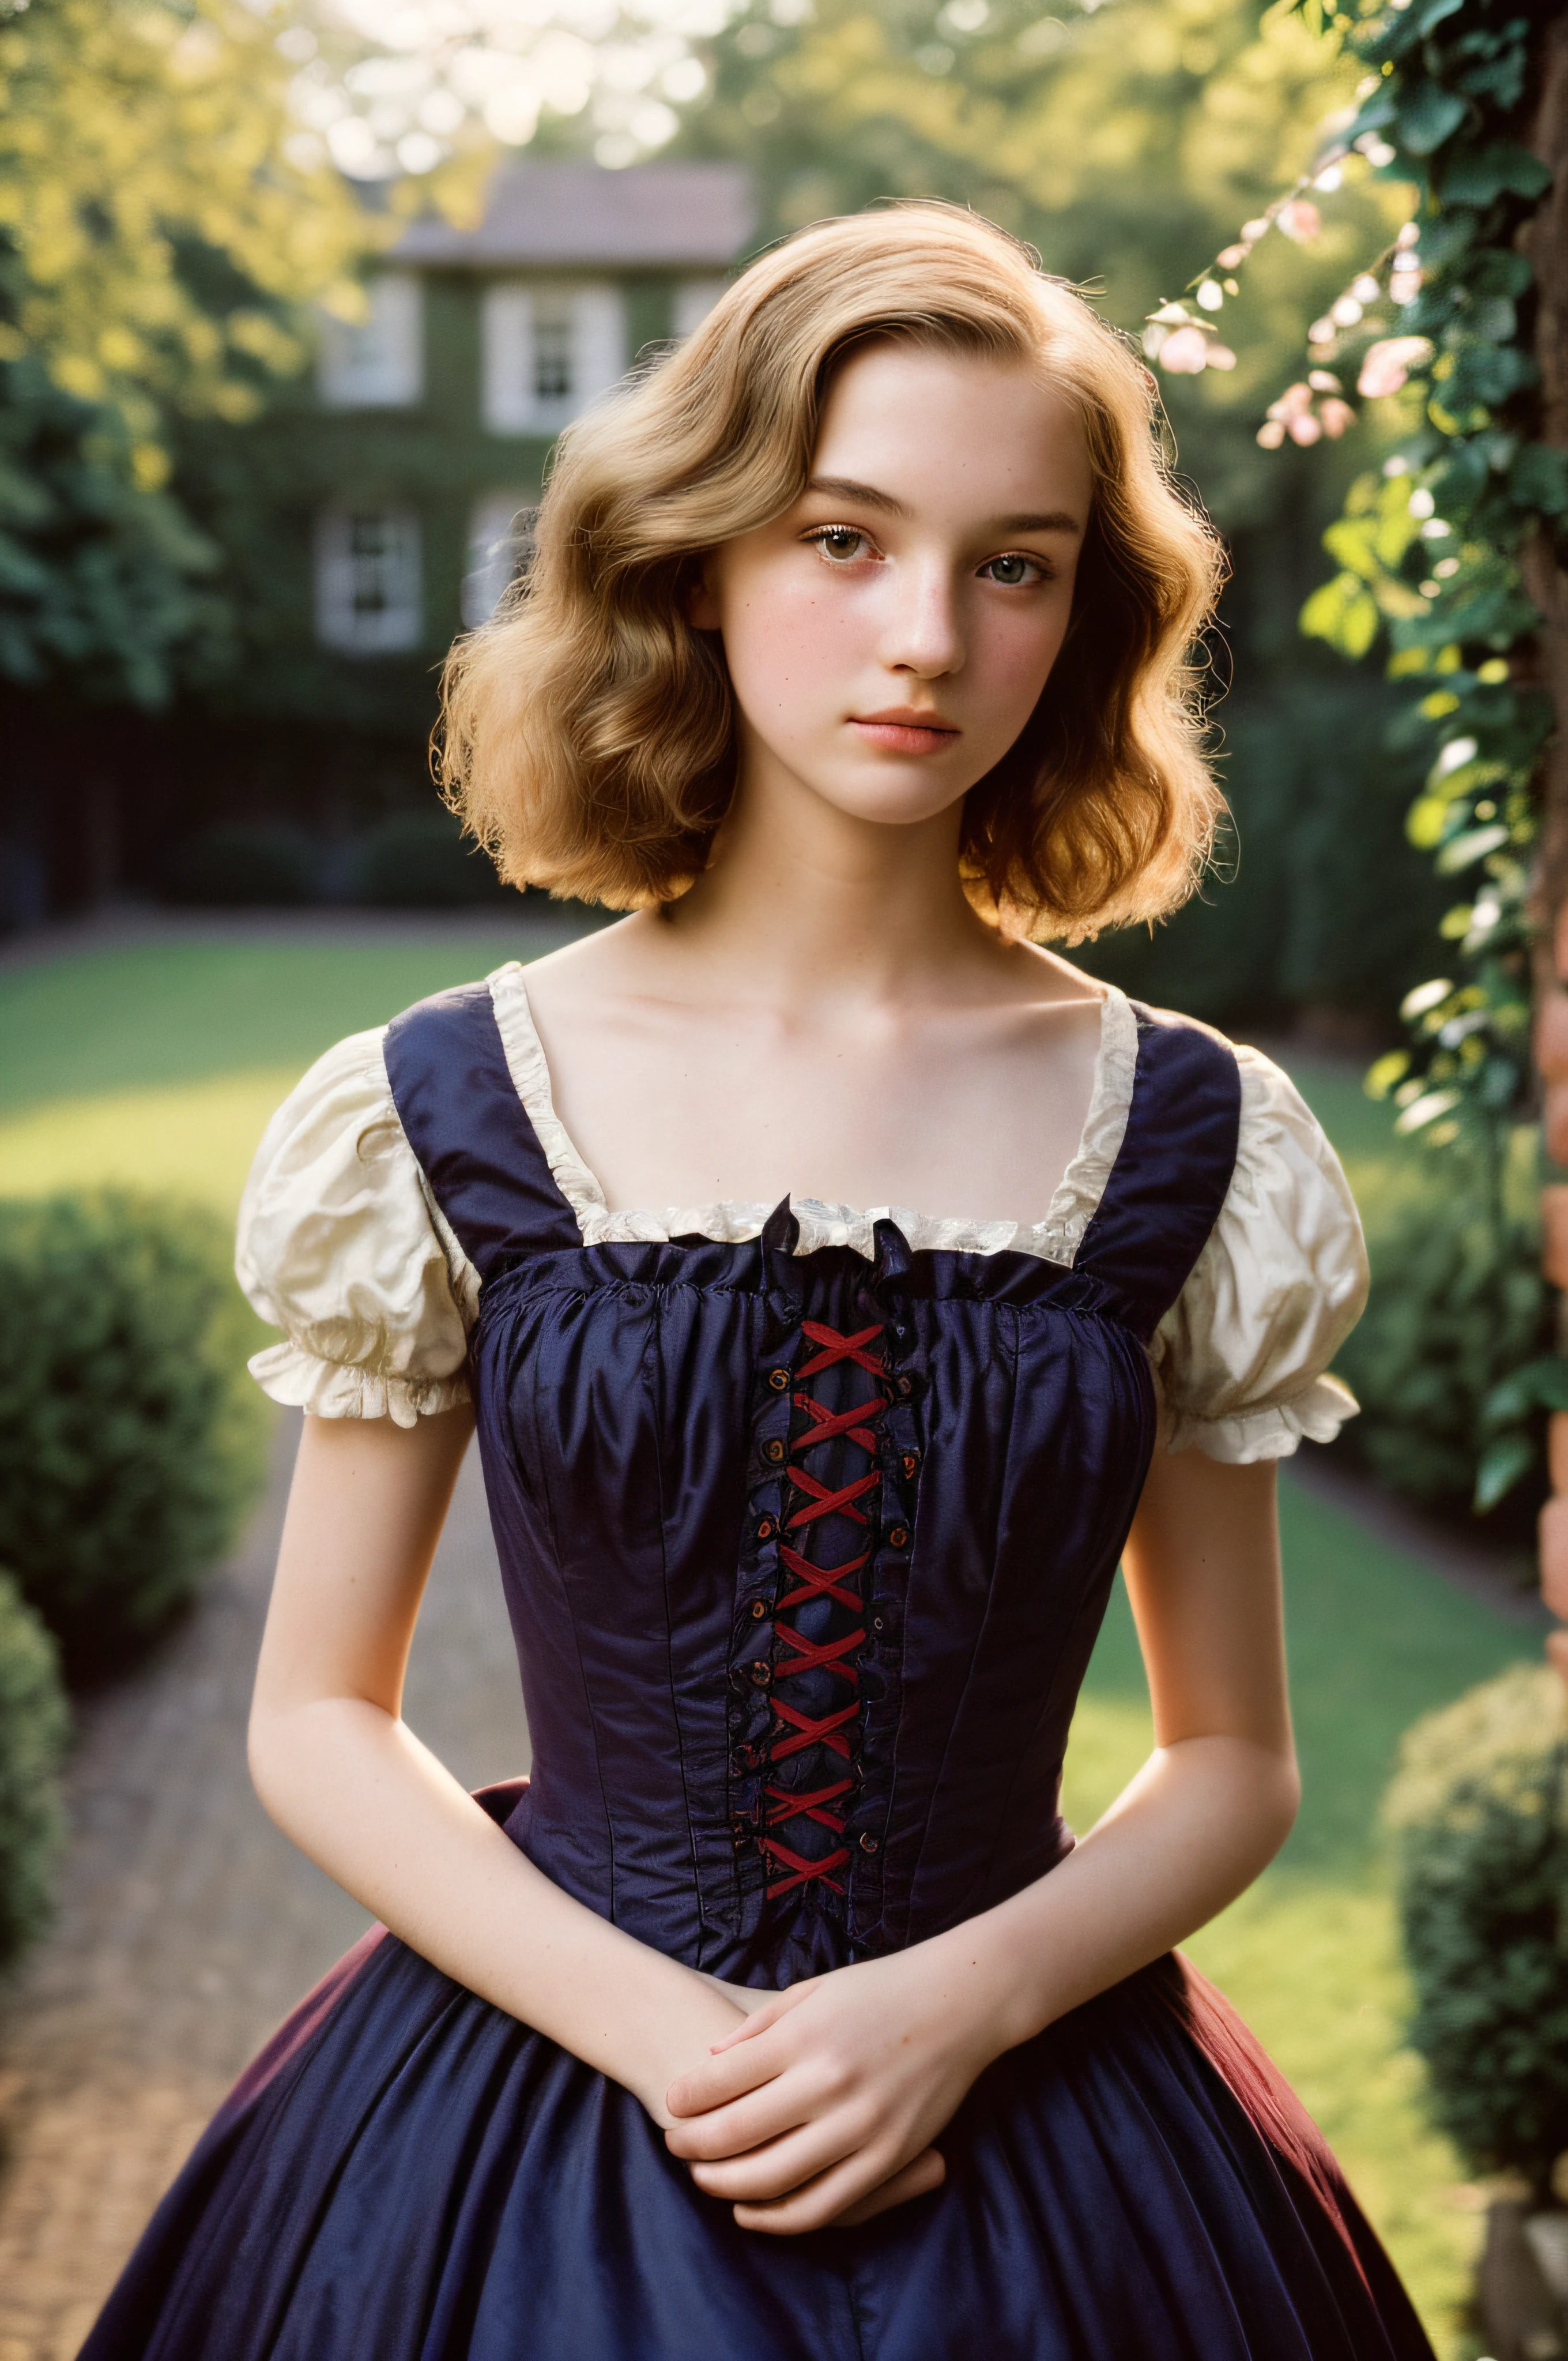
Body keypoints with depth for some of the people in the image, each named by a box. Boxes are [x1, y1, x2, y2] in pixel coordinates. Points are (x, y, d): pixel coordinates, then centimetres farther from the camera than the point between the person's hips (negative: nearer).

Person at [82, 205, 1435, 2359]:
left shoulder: (1195, 1144, -4)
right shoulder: (439, 1119, -6)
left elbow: (1235, 1759, 3)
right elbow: (320, 1720, 0)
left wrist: (968, 2003, -14)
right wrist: (649, 2026, -13)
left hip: (1030, 2156, 1)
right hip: (531, 2114, 0)